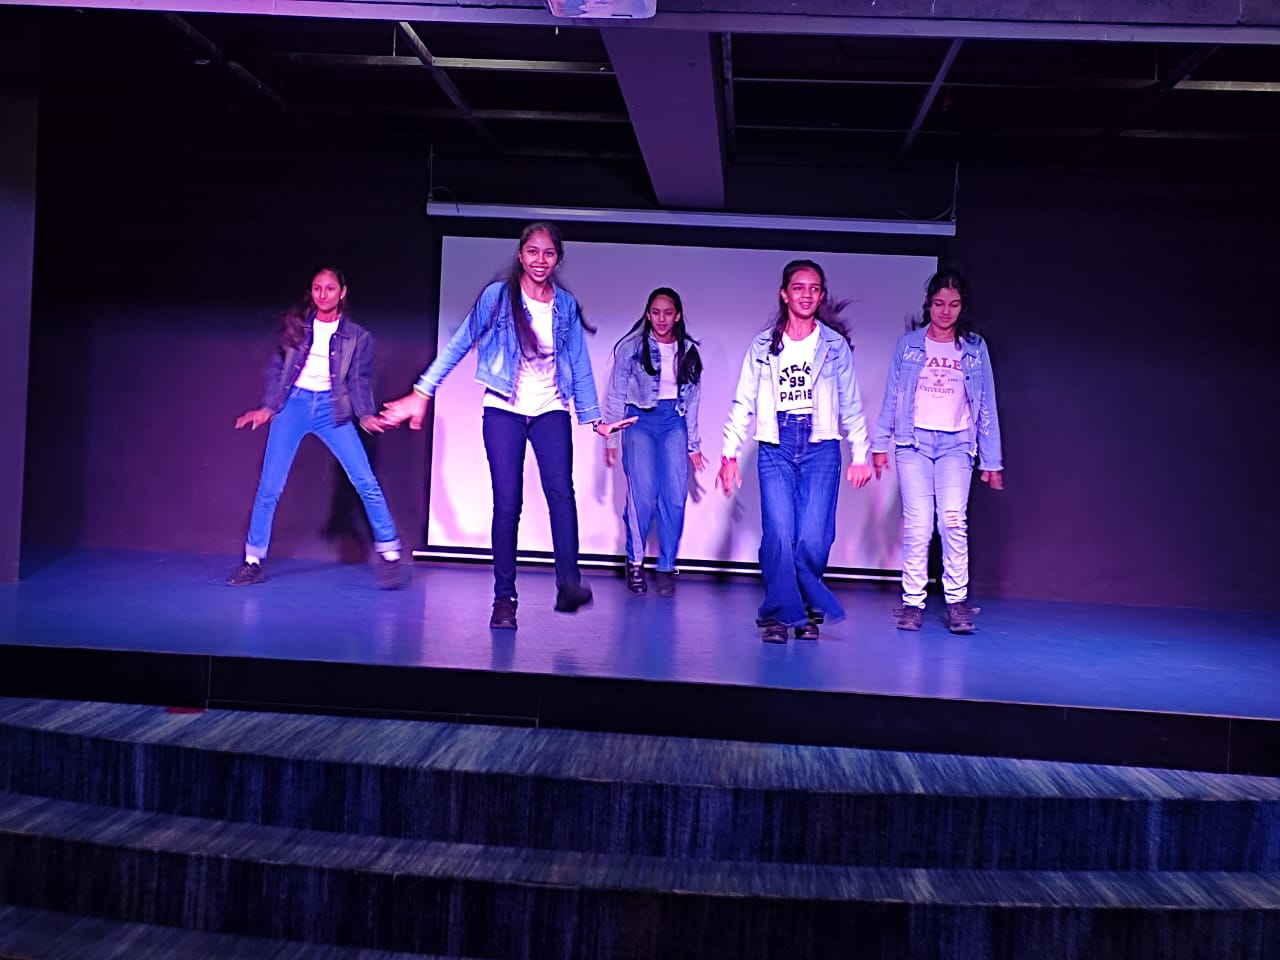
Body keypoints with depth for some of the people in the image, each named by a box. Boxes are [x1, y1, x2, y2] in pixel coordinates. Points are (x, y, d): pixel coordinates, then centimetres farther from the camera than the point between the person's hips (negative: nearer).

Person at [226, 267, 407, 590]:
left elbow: (359, 380, 2)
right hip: (294, 403, 1)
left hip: (331, 408, -1)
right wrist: (267, 407, -3)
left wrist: (365, 414, -15)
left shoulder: (356, 336, 5)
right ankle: (252, 561, 10)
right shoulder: (296, 325, 7)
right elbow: (277, 367, 9)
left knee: (366, 482, -11)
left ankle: (390, 555, 0)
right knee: (269, 487, -3)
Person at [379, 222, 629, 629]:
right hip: (503, 412, -2)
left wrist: (593, 417, 10)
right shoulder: (497, 296, -2)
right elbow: (459, 345, 0)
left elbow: (579, 366, 12)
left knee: (561, 491, -20)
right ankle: (504, 598, 2)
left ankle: (569, 584, -27)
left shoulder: (566, 305, 7)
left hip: (551, 412, 2)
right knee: (507, 504, -5)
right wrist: (422, 392, -6)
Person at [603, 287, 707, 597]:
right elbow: (616, 394, 2)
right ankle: (635, 562, 3)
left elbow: (691, 400, 14)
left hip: (674, 423, 2)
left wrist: (693, 443, 13)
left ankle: (666, 567, 1)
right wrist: (610, 438, -2)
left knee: (675, 496, -9)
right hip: (640, 420, -2)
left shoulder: (689, 351, 9)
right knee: (642, 493, -14)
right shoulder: (631, 346, 0)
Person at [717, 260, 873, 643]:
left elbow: (851, 405, 10)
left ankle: (808, 611, 14)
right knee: (778, 534, -12)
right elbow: (743, 403, 8)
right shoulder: (763, 346, 9)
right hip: (775, 449, 0)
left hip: (821, 449, 0)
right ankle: (781, 614, 1)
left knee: (813, 538, -8)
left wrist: (860, 454, 5)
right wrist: (730, 453, 2)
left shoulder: (835, 345, 9)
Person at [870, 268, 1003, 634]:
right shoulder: (909, 344, 8)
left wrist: (991, 460, 8)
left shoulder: (975, 348, 10)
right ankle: (912, 602, 3)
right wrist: (880, 444, 4)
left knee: (954, 522, -13)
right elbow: (891, 398, 10)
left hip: (956, 443, 0)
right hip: (913, 441, 0)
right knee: (916, 525, -4)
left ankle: (957, 601, -4)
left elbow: (986, 405, 11)